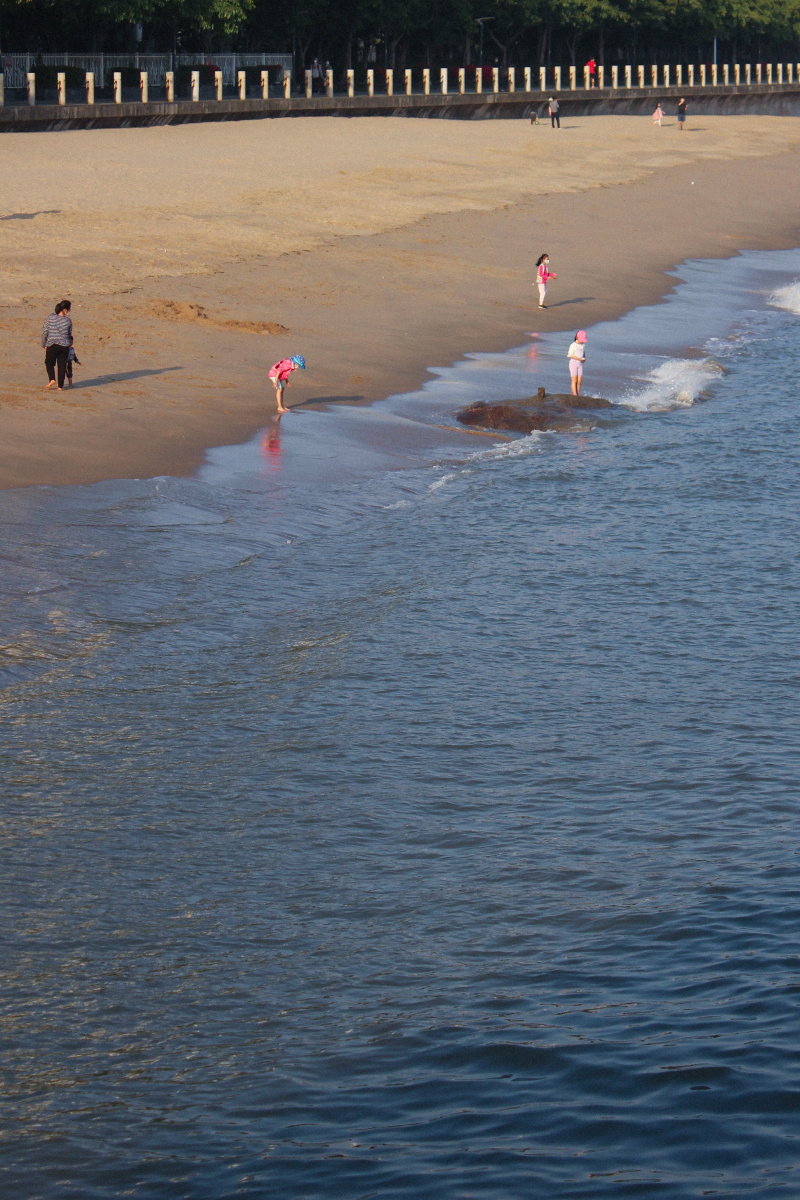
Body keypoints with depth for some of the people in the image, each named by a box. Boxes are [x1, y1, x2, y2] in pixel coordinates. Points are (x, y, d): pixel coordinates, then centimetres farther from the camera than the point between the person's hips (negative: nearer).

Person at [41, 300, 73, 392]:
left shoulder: (50, 318, -7)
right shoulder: (68, 320, -7)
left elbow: (44, 332, -1)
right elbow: (69, 334, 5)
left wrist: (43, 344, 11)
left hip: (52, 345, 0)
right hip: (64, 345, 0)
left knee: (49, 363, 17)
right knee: (62, 366, 8)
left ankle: (52, 379, -6)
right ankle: (60, 386, 9)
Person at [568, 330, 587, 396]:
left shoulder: (583, 345, 7)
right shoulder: (573, 345, -10)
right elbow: (569, 355, -12)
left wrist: (584, 358, 2)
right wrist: (578, 358, -19)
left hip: (580, 364, 5)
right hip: (573, 363, -5)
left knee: (579, 381, 0)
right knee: (574, 380, -12)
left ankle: (578, 395, 3)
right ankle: (575, 395, -17)